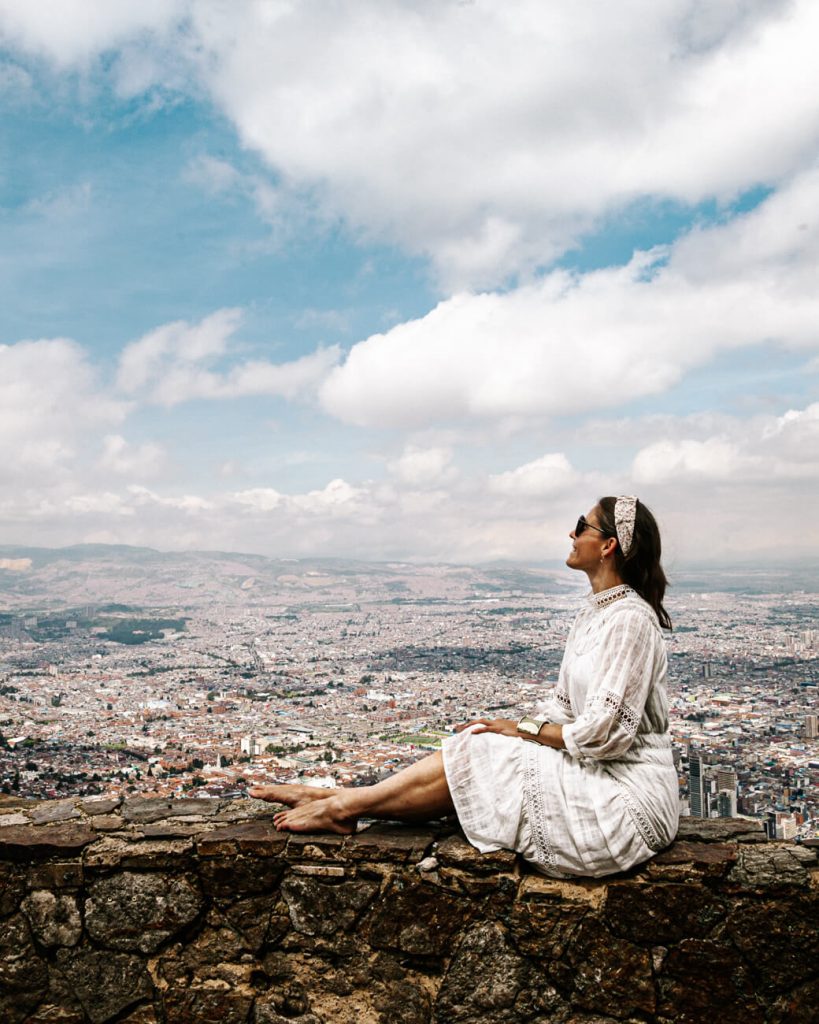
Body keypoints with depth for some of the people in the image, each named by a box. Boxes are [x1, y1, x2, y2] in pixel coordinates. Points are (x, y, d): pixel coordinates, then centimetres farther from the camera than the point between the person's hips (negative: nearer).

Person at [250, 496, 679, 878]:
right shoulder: (593, 612, 12)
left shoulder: (629, 620, -20)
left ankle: (342, 805, -2)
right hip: (596, 778, 8)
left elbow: (603, 732, -23)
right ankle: (339, 799, 1)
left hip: (627, 795, -8)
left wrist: (522, 729, -11)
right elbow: (563, 705, 14)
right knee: (471, 752, -4)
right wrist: (504, 728, 0)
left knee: (476, 757, -12)